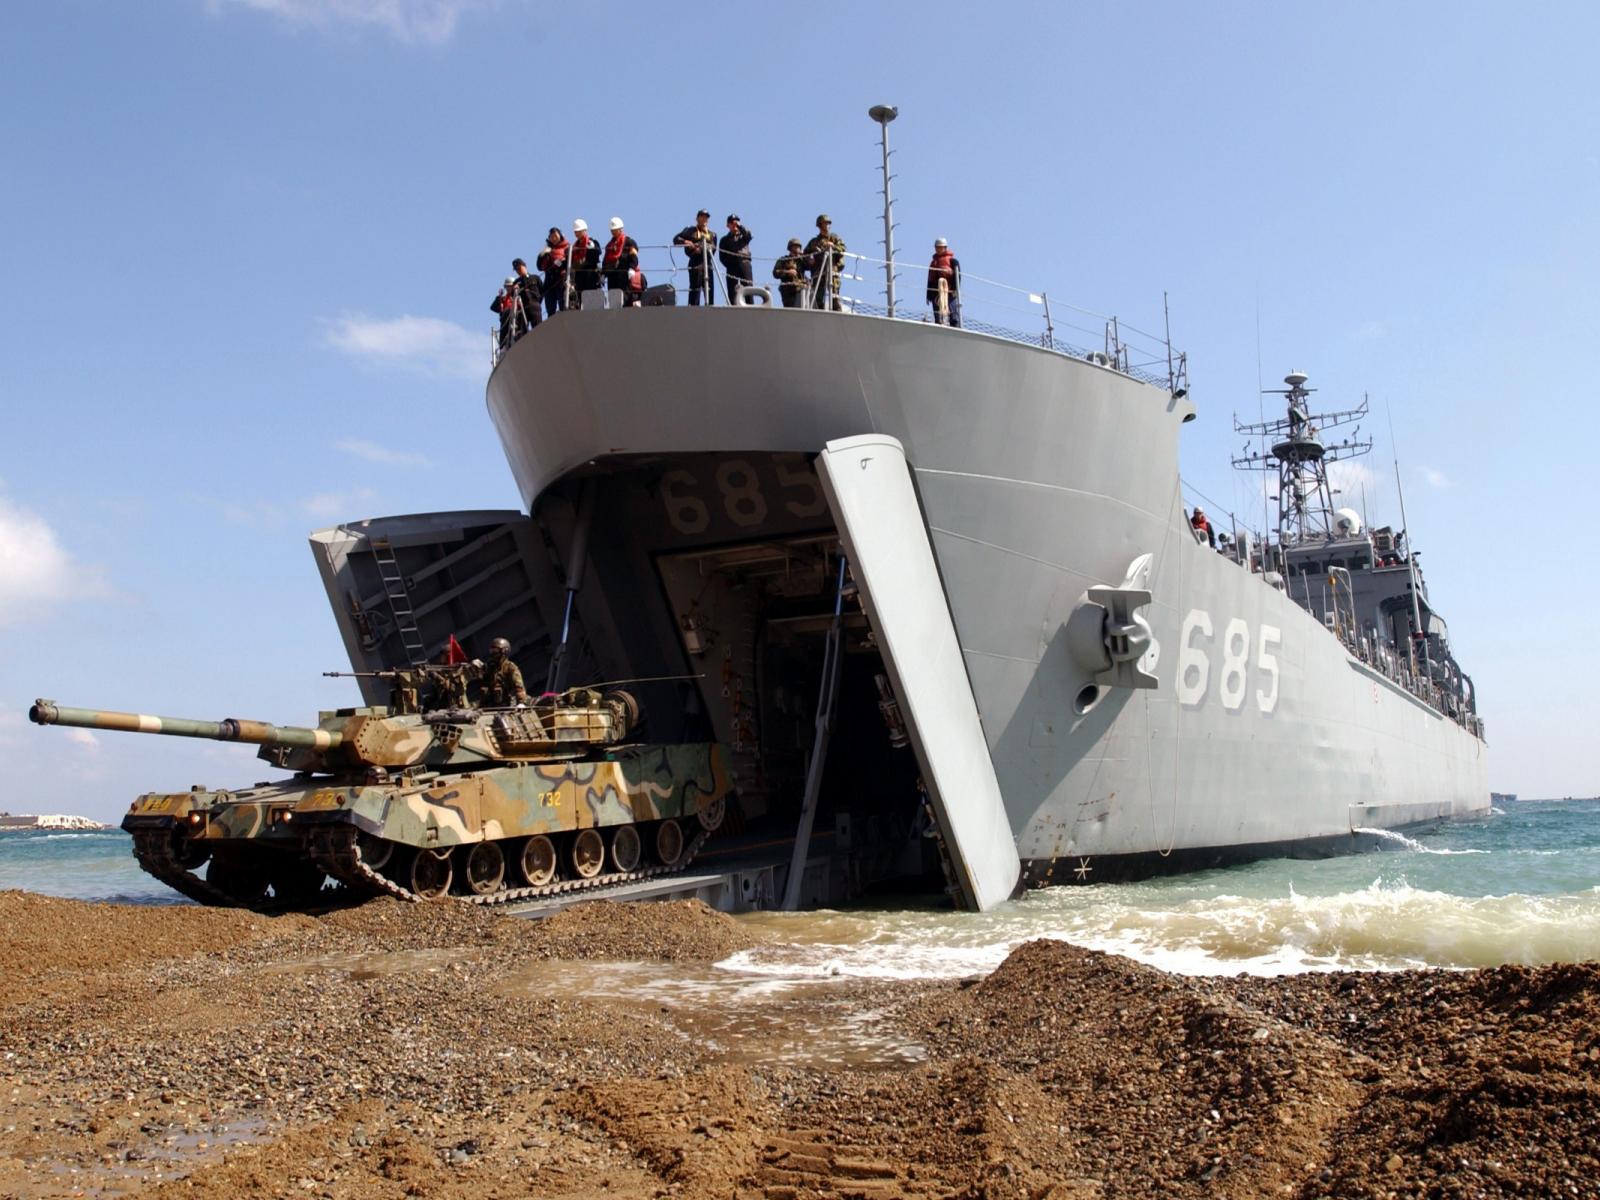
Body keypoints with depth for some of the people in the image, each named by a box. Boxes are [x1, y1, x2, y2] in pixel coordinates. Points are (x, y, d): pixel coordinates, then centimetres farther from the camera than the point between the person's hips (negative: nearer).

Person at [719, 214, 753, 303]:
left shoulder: (743, 236, 22)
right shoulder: (725, 239, 20)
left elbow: (749, 235, -3)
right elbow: (722, 256, 9)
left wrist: (739, 226, -7)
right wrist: (729, 265, -5)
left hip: (744, 264, 0)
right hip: (732, 266, 0)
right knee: (732, 290, -9)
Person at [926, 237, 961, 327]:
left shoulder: (952, 260, 8)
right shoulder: (933, 263, 26)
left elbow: (957, 275, -2)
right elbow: (930, 280, 24)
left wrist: (955, 289, -15)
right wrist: (929, 295, 16)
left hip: (950, 292, -6)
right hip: (936, 293, 6)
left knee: (953, 316, -12)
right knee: (938, 317, 2)